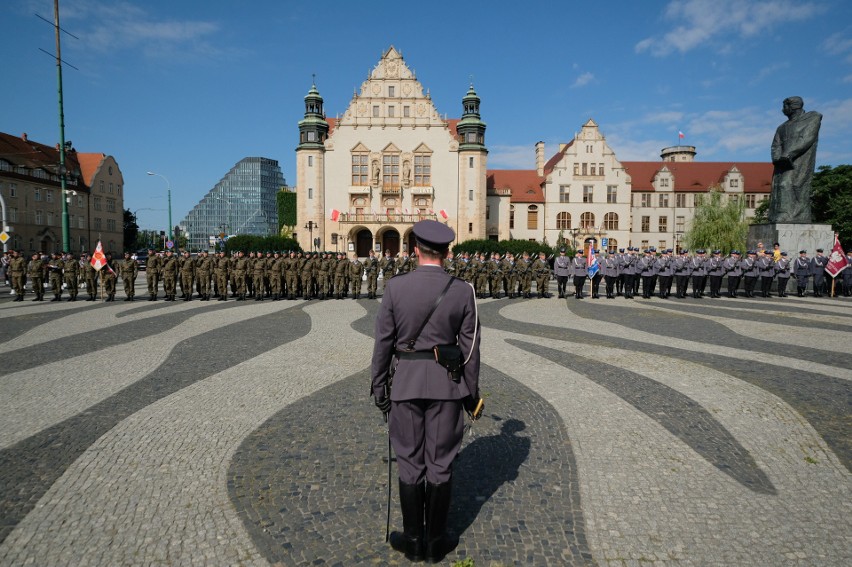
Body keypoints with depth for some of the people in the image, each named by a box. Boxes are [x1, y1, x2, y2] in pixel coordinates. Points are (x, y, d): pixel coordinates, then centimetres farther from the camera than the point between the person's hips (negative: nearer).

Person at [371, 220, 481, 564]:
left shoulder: (395, 287, -9)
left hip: (405, 383, 0)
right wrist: (472, 391, 8)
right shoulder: (463, 291, -7)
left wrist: (379, 386, 6)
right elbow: (470, 347, -3)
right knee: (440, 463, 11)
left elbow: (383, 342, -5)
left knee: (410, 462, 12)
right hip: (447, 384, 1)